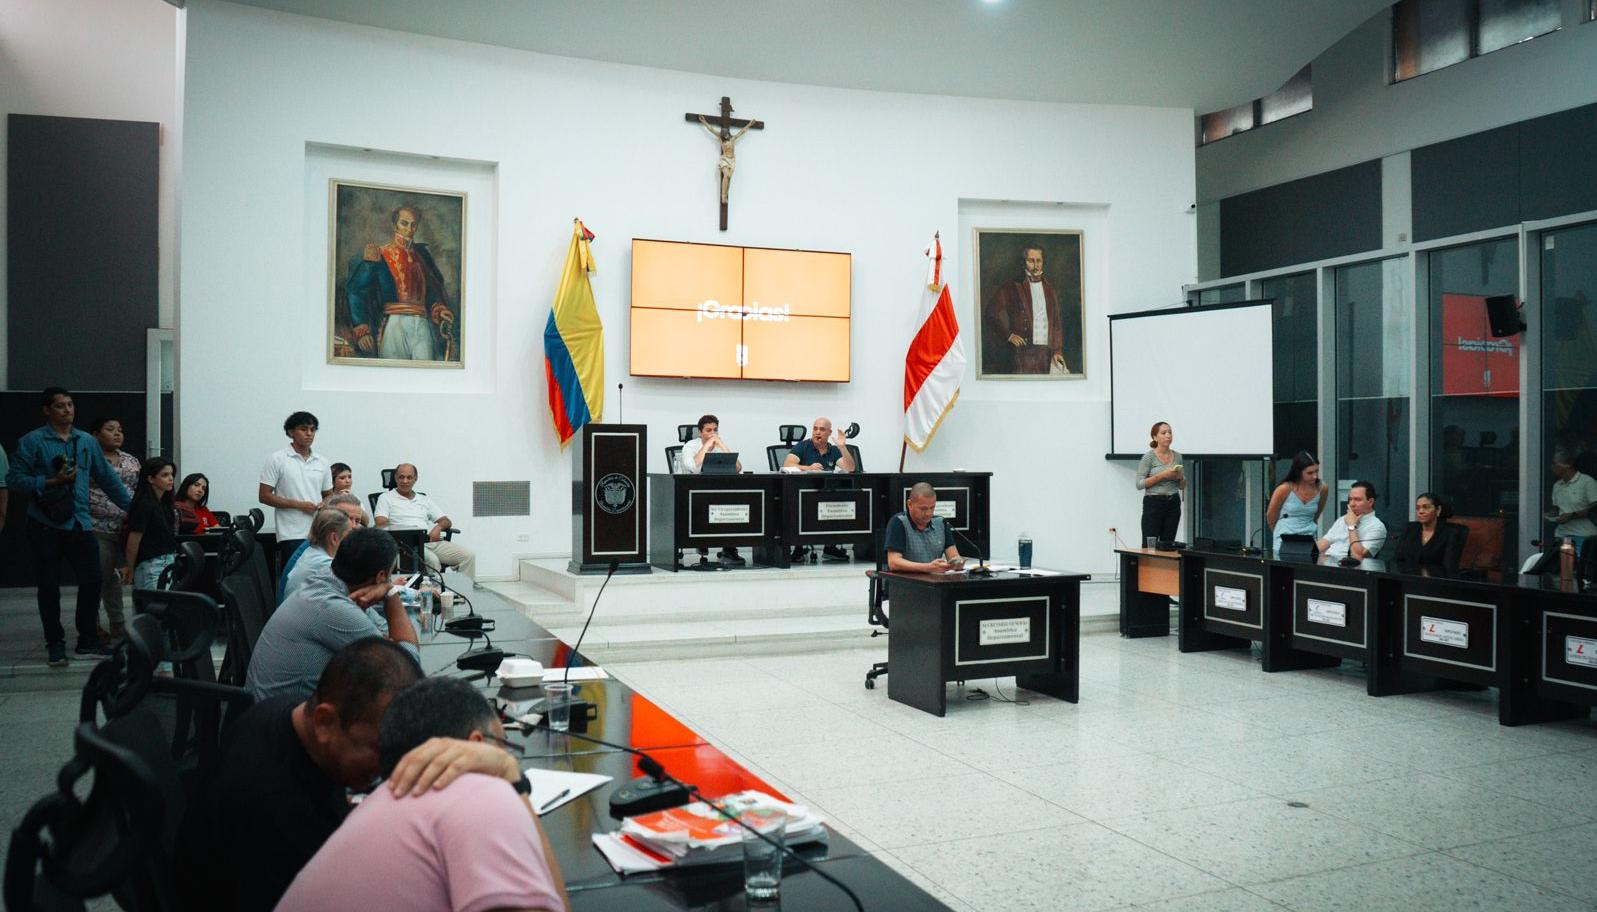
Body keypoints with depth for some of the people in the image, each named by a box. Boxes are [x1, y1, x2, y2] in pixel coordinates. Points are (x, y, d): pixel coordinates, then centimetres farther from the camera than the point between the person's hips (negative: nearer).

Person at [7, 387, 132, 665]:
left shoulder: (87, 442, 10)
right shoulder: (32, 442, -3)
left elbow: (108, 478, 15)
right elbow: (14, 478, -7)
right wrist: (51, 482, -15)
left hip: (80, 523, 3)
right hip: (46, 525, -3)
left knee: (92, 580, 1)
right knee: (49, 586, 4)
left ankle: (88, 640, 14)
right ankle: (55, 644, 16)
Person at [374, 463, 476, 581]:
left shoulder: (425, 500, 25)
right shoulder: (386, 498, 14)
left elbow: (446, 522, 20)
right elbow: (381, 524, -1)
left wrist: (438, 527, -5)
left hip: (431, 541, 5)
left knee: (468, 555, -18)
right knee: (432, 560, -37)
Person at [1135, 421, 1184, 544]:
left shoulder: (1177, 456, 9)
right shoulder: (1149, 456, -7)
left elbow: (1182, 486, 16)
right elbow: (1139, 484, -12)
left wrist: (1180, 477, -6)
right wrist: (1162, 475, -19)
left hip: (1173, 505, 5)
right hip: (1154, 504, -5)